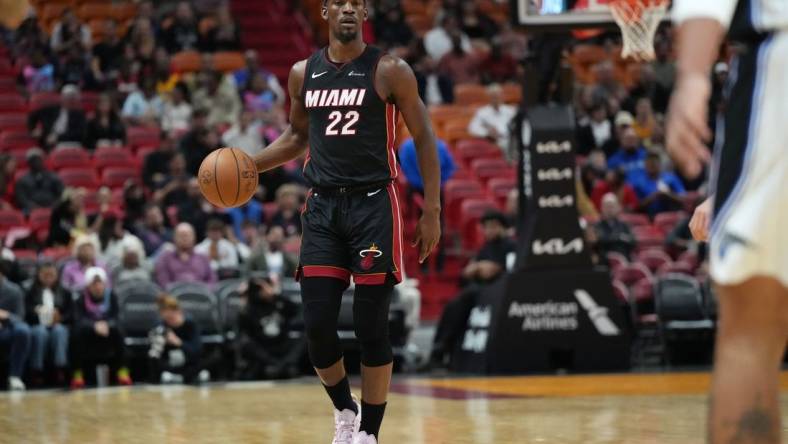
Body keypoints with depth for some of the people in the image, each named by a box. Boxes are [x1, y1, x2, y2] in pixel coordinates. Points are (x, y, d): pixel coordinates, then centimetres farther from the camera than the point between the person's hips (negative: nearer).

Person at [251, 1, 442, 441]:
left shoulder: (390, 71, -4)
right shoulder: (303, 73, 8)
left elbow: (424, 139, -1)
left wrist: (432, 211, -6)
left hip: (373, 205, -4)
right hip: (323, 207, 4)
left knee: (371, 327, -4)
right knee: (317, 325, 0)